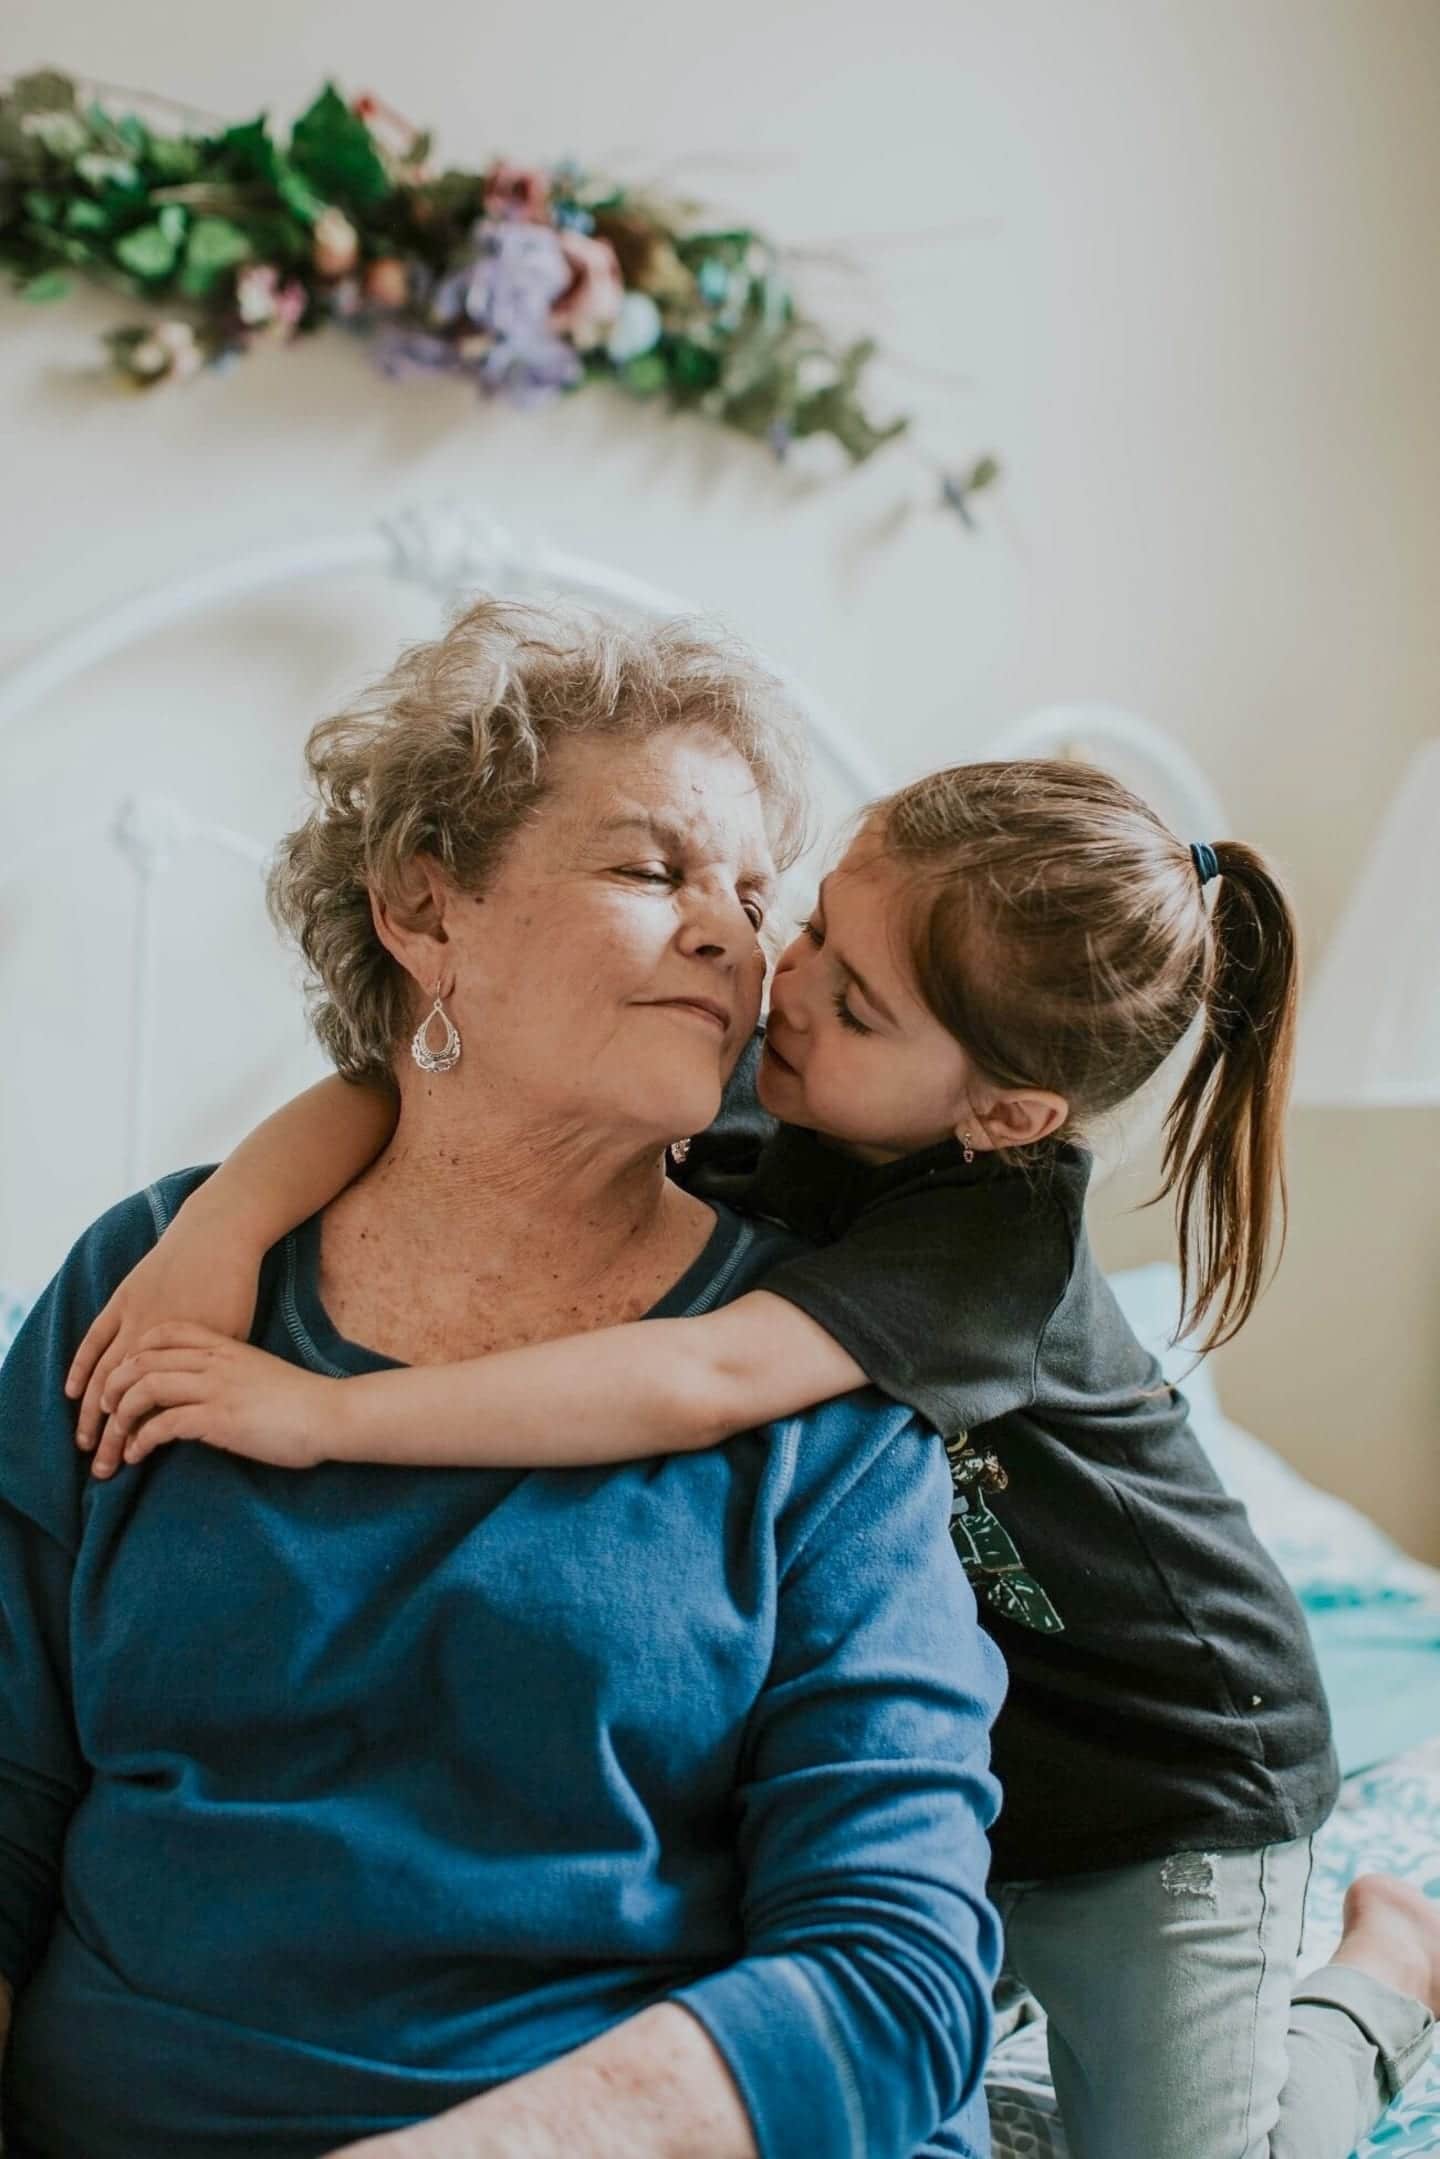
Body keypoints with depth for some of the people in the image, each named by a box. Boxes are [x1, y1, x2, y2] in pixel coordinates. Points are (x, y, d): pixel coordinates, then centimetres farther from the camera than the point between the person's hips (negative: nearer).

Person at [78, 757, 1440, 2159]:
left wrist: (323, 1413, -44)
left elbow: (711, 1382, -43)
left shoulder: (997, 1225, -29)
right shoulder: (735, 1089, -13)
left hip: (1158, 1781, -5)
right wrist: (231, 1215, -33)